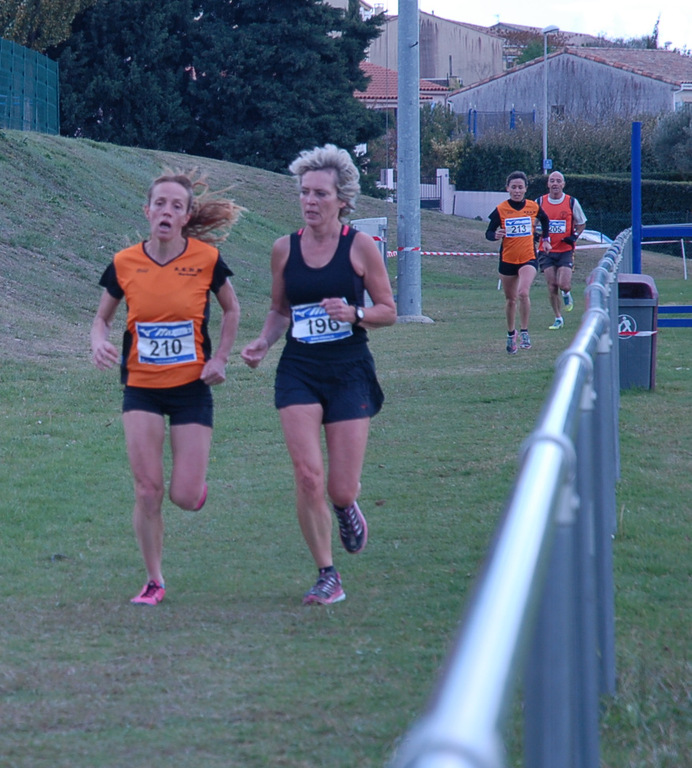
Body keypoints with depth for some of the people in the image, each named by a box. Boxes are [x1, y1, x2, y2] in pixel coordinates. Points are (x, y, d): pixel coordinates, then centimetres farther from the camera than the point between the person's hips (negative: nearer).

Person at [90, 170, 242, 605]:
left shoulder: (206, 259, -9)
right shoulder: (124, 264, -5)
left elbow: (231, 309, 9)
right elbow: (103, 317, 9)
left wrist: (220, 358, -2)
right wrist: (99, 342, -12)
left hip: (192, 388, -1)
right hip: (142, 389, 1)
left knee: (185, 497, -4)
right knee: (148, 491, -6)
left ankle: (196, 479, 35)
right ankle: (155, 581, 11)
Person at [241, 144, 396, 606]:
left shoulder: (360, 247, -4)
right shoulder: (285, 249, 4)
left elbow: (389, 311, 2)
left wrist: (354, 314, -18)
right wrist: (263, 343, -2)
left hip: (349, 372, -2)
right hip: (298, 372, 2)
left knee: (341, 489, -4)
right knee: (308, 476, -13)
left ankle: (347, 507, 36)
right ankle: (328, 578, 1)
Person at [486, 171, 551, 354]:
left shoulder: (533, 207, -1)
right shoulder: (500, 210, -7)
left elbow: (544, 220, 21)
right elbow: (489, 233, -7)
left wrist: (545, 239, 17)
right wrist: (496, 235, -27)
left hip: (528, 258, -1)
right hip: (507, 259, 1)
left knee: (523, 293, -24)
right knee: (510, 299, 12)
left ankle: (524, 332, -11)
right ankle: (511, 334, 32)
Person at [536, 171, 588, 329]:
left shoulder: (572, 202, -1)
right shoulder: (539, 202, 1)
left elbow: (581, 223, 12)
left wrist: (574, 236, -6)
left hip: (565, 250, -1)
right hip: (546, 251, 1)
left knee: (564, 284, -14)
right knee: (552, 287, -2)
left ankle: (567, 295, 23)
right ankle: (558, 319, 13)